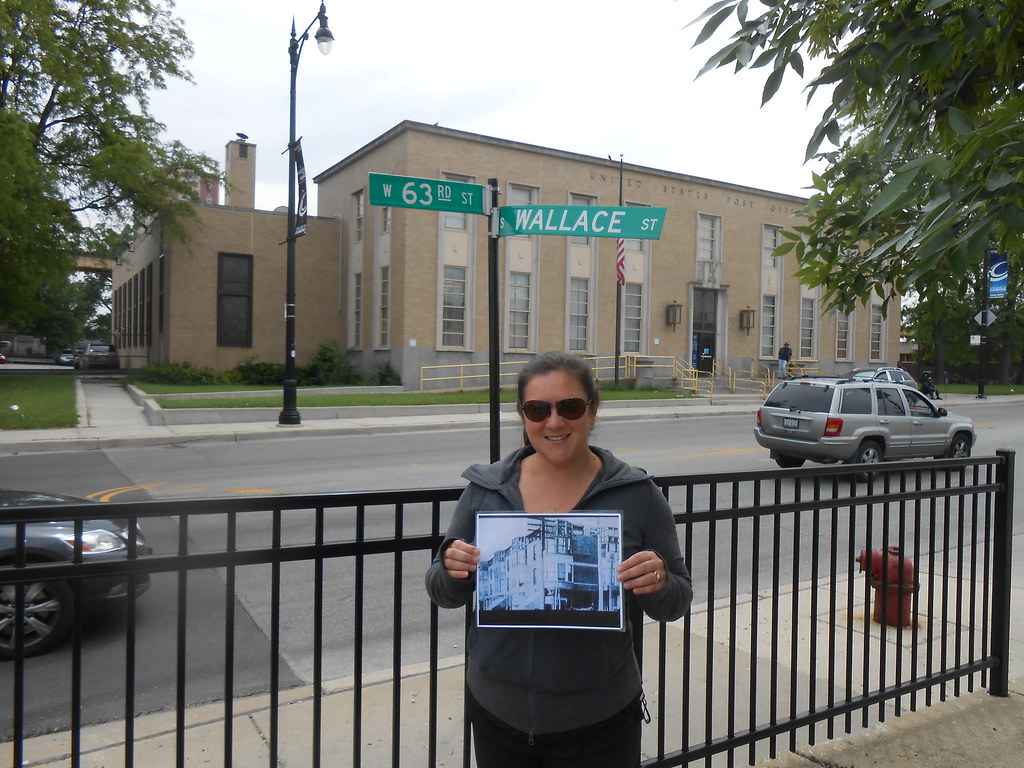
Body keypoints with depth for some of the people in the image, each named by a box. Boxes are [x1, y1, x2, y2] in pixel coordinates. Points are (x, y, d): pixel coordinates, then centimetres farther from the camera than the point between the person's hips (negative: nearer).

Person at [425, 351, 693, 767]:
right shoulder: (484, 488, -4)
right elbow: (444, 594, 4)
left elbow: (675, 604, -1)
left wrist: (657, 584, -22)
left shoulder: (636, 494, -9)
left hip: (597, 722, -1)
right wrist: (453, 571, -18)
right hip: (496, 713, 2)